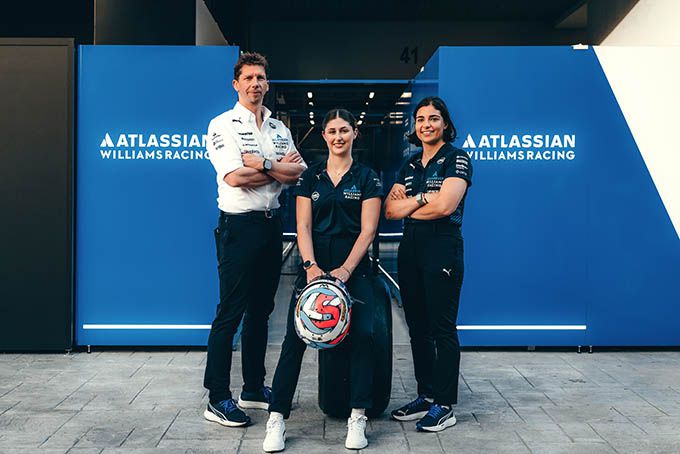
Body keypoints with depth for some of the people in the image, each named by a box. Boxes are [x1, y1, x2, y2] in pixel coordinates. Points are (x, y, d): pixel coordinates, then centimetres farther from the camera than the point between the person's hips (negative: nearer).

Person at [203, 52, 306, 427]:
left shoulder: (279, 128, 15)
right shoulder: (223, 125, -4)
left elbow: (299, 172, 2)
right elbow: (234, 177, -18)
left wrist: (264, 164, -14)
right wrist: (278, 169, -9)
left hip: (271, 224, 7)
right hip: (239, 226, -7)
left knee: (260, 310, 13)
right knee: (230, 313, -5)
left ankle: (254, 388, 25)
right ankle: (217, 399, 3)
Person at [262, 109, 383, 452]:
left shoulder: (367, 178, 6)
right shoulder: (310, 177, 11)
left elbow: (368, 230, -2)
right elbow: (303, 226, 4)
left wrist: (345, 270, -14)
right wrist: (310, 265, -12)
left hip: (353, 266, -1)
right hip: (315, 265, 1)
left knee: (362, 333, -19)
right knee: (294, 336, -12)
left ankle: (358, 418, -8)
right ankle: (276, 419, -6)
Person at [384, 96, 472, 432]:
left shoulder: (456, 159, -3)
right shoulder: (410, 165, 16)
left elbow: (445, 205, -18)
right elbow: (390, 209, 5)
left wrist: (408, 205, -4)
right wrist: (423, 197, -9)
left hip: (442, 251, -7)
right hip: (410, 251, 7)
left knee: (442, 329, -2)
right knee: (417, 328, 12)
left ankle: (444, 406, 6)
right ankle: (426, 396, 23)